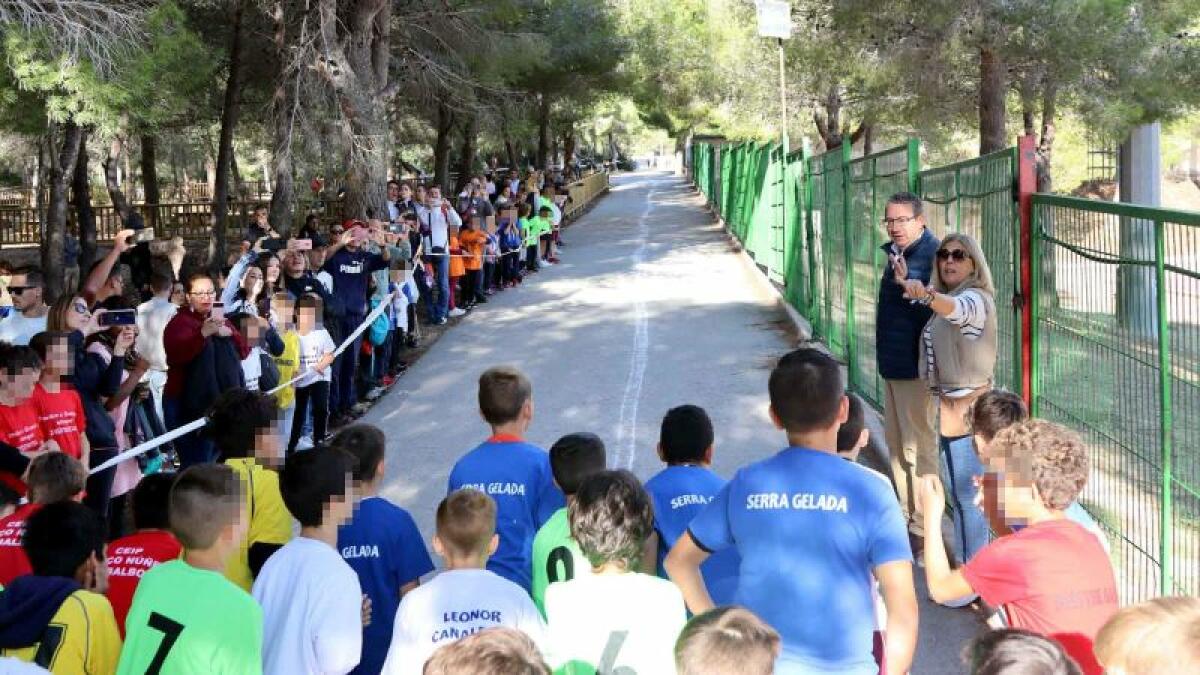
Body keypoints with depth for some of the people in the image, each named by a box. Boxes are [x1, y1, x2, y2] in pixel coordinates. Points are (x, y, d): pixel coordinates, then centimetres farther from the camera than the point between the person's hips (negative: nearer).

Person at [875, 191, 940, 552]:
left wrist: (907, 284, -37)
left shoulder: (932, 254, -18)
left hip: (914, 367, -10)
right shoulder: (896, 253, 12)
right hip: (892, 365, 10)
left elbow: (937, 309, -26)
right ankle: (906, 516, 30)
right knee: (896, 444, 18)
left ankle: (924, 527, 2)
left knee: (918, 447, -4)